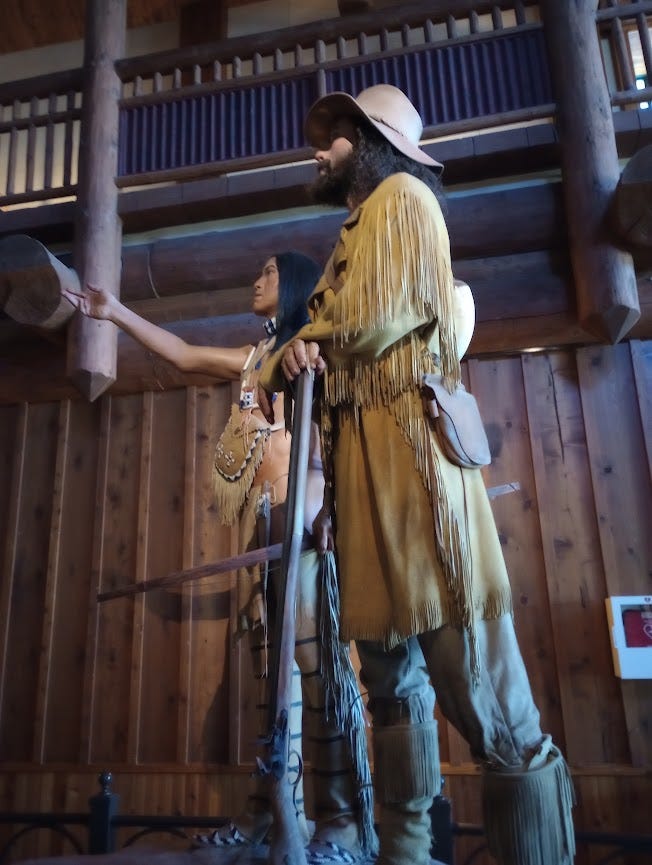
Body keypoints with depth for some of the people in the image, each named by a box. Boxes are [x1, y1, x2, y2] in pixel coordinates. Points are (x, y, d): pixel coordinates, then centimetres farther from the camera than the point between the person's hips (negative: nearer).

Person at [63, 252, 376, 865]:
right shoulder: (260, 356, 27)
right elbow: (186, 355, 29)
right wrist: (117, 313, 28)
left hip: (303, 508, -7)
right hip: (264, 515, 7)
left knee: (314, 651, -11)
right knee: (271, 655, 5)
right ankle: (273, 810, 12)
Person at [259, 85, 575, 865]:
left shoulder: (403, 196, 9)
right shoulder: (353, 235, 31)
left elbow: (379, 316, -9)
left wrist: (298, 350, 8)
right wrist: (325, 485, 12)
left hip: (409, 441, -9)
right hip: (359, 456, 9)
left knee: (472, 676, -10)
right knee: (390, 670, 8)